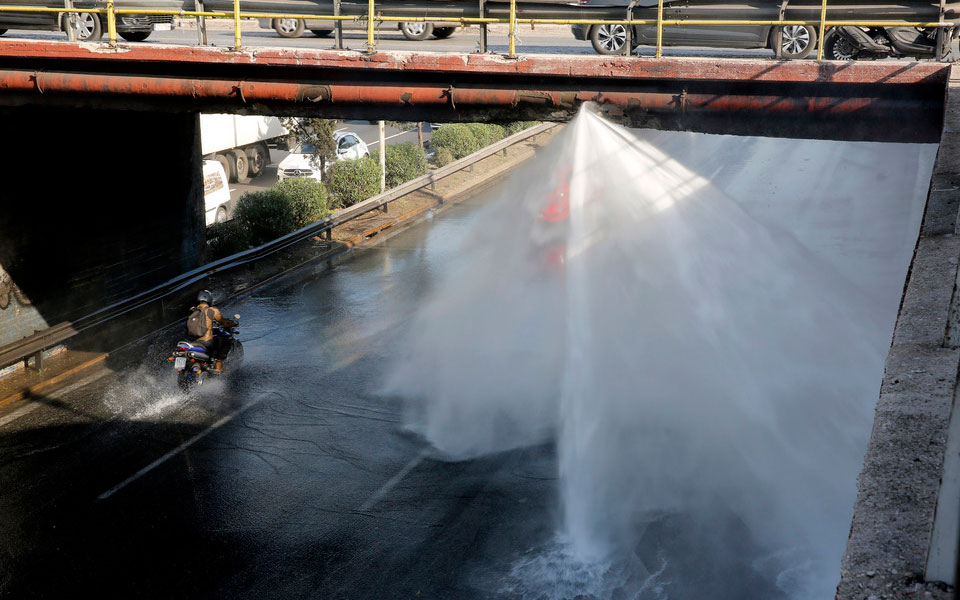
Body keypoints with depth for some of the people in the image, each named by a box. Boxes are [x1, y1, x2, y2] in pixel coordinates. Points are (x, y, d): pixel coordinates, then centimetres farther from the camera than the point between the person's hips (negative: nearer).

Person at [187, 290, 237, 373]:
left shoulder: (192, 310, 8)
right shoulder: (212, 310, -7)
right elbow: (224, 323, 5)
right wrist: (234, 323, 26)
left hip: (192, 342, 6)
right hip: (207, 342, -6)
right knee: (228, 341, 14)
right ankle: (218, 364, 10)